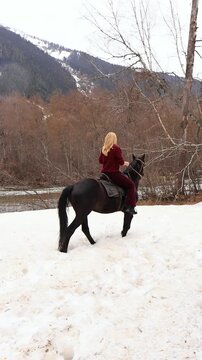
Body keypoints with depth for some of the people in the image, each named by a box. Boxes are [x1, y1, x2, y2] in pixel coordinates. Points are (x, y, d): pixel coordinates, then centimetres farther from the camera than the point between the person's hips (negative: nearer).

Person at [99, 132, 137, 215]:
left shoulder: (103, 149, 9)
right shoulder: (116, 148, -11)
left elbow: (100, 160, 17)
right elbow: (121, 161, -13)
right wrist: (125, 163, 7)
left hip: (104, 173, 8)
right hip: (114, 173, -8)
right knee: (131, 185, 0)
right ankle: (130, 207, -10)